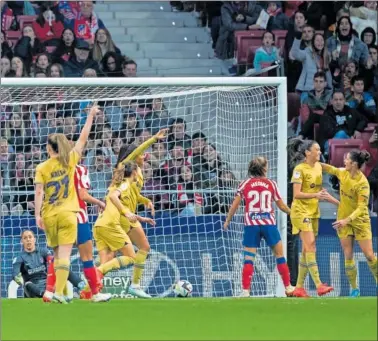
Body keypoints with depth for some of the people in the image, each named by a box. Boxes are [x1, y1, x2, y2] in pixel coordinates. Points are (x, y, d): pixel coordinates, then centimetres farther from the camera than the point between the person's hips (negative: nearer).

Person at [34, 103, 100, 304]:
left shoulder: (42, 168, 0)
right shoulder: (69, 160, 1)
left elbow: (39, 192, -9)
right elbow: (83, 138, 7)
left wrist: (38, 214, -12)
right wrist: (91, 116, 15)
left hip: (49, 215, 1)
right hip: (67, 214, -1)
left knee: (57, 254, 15)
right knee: (64, 255, -8)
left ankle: (61, 290, 16)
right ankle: (59, 292, -19)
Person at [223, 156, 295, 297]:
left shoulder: (245, 184, 2)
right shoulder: (271, 184, 3)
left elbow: (235, 205, 1)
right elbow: (281, 206, 9)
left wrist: (227, 221, 14)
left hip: (251, 224, 0)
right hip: (269, 223, 0)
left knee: (248, 258, 1)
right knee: (279, 255, 13)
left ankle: (246, 291, -8)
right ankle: (288, 288, 17)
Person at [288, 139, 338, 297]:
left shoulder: (318, 166, 10)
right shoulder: (300, 169, -13)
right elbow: (296, 194, -19)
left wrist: (337, 202, 20)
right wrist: (316, 195, -30)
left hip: (314, 211, 8)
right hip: (301, 211, -8)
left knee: (307, 249, 7)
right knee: (310, 246, -15)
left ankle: (299, 287, 11)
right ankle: (319, 285, -22)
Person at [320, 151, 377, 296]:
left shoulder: (363, 183, -24)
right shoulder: (343, 173, -5)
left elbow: (361, 207, -27)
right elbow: (329, 169, 15)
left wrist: (347, 220, -37)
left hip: (360, 220, -5)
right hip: (344, 220, 5)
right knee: (348, 256, 1)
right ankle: (354, 288, 8)